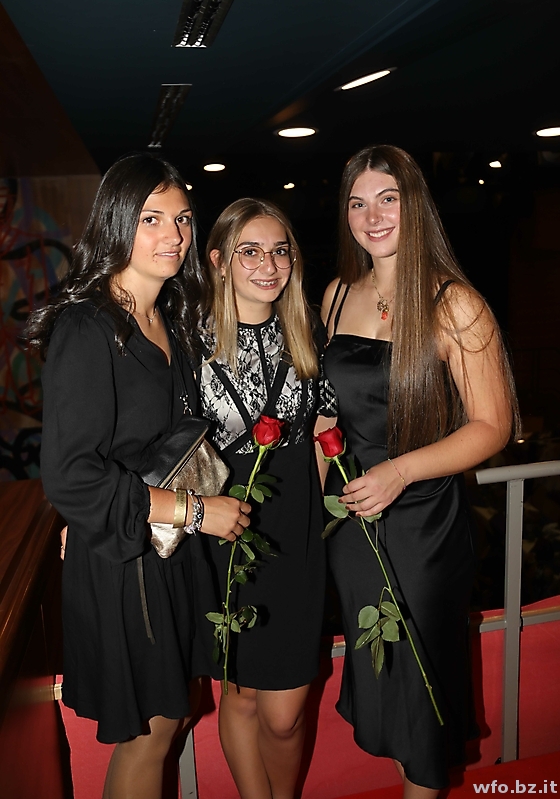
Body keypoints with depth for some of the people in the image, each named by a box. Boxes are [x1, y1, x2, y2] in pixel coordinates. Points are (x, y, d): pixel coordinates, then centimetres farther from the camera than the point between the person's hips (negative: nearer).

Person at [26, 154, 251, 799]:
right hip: (119, 559, -8)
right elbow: (68, 476, -25)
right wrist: (193, 509, -21)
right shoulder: (86, 330, -20)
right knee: (148, 731, 8)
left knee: (165, 716, 20)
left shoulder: (171, 321, 7)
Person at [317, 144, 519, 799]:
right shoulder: (337, 296, 3)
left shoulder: (454, 305, -14)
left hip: (423, 522, -5)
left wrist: (400, 470, -23)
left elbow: (492, 425, -13)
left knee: (422, 669, 14)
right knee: (372, 661, 22)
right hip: (349, 516, 5)